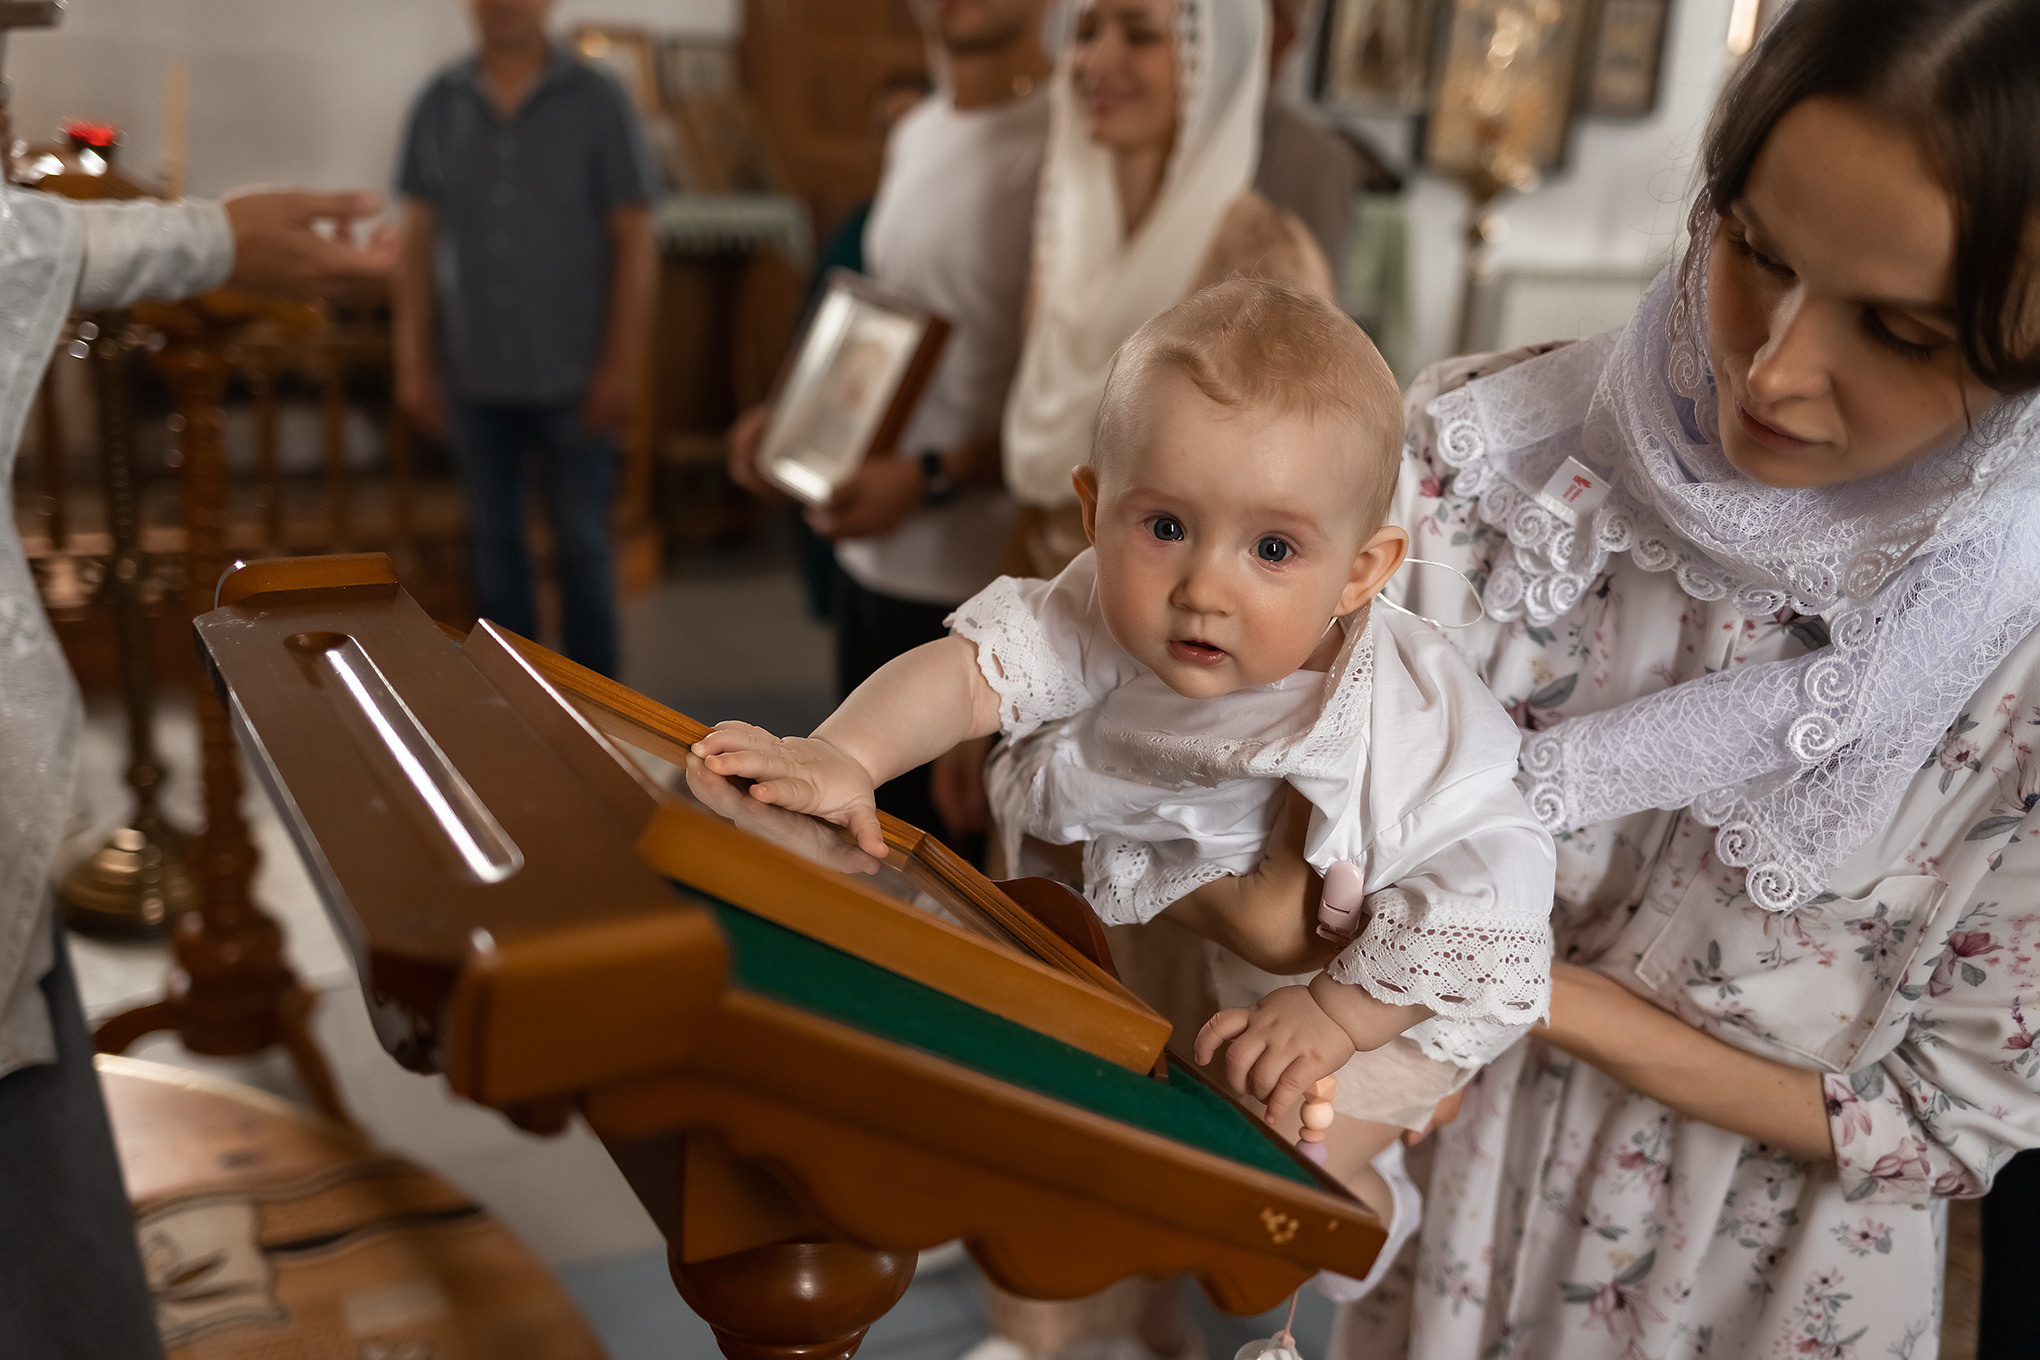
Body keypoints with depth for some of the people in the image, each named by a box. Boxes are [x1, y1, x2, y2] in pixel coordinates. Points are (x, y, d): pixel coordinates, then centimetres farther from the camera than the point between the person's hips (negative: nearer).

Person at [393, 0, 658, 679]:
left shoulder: (598, 101, -3)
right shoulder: (438, 104, 4)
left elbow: (634, 242, -4)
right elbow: (419, 240, 7)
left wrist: (621, 364, -9)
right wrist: (414, 362, 4)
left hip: (572, 375, -3)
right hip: (474, 375, 3)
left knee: (581, 540, 4)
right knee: (493, 537, 10)